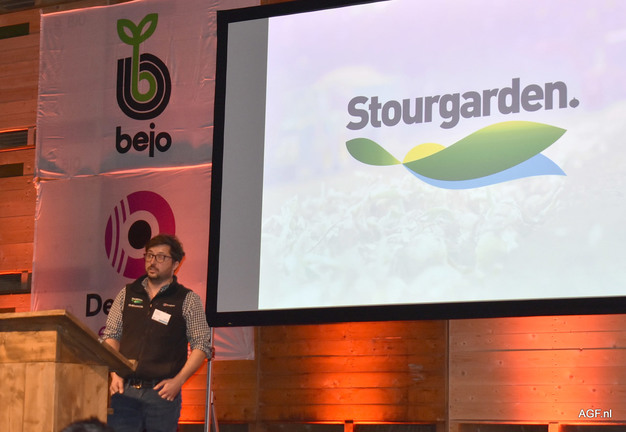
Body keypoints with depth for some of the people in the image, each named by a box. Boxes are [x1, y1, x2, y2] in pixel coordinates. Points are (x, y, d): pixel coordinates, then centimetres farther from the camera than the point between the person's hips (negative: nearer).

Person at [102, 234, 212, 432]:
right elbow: (111, 335, 14)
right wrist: (115, 375, 0)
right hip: (126, 390, 2)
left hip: (163, 392, -2)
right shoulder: (127, 294, 13)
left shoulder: (188, 300, 4)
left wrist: (178, 381, -10)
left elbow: (202, 346, 1)